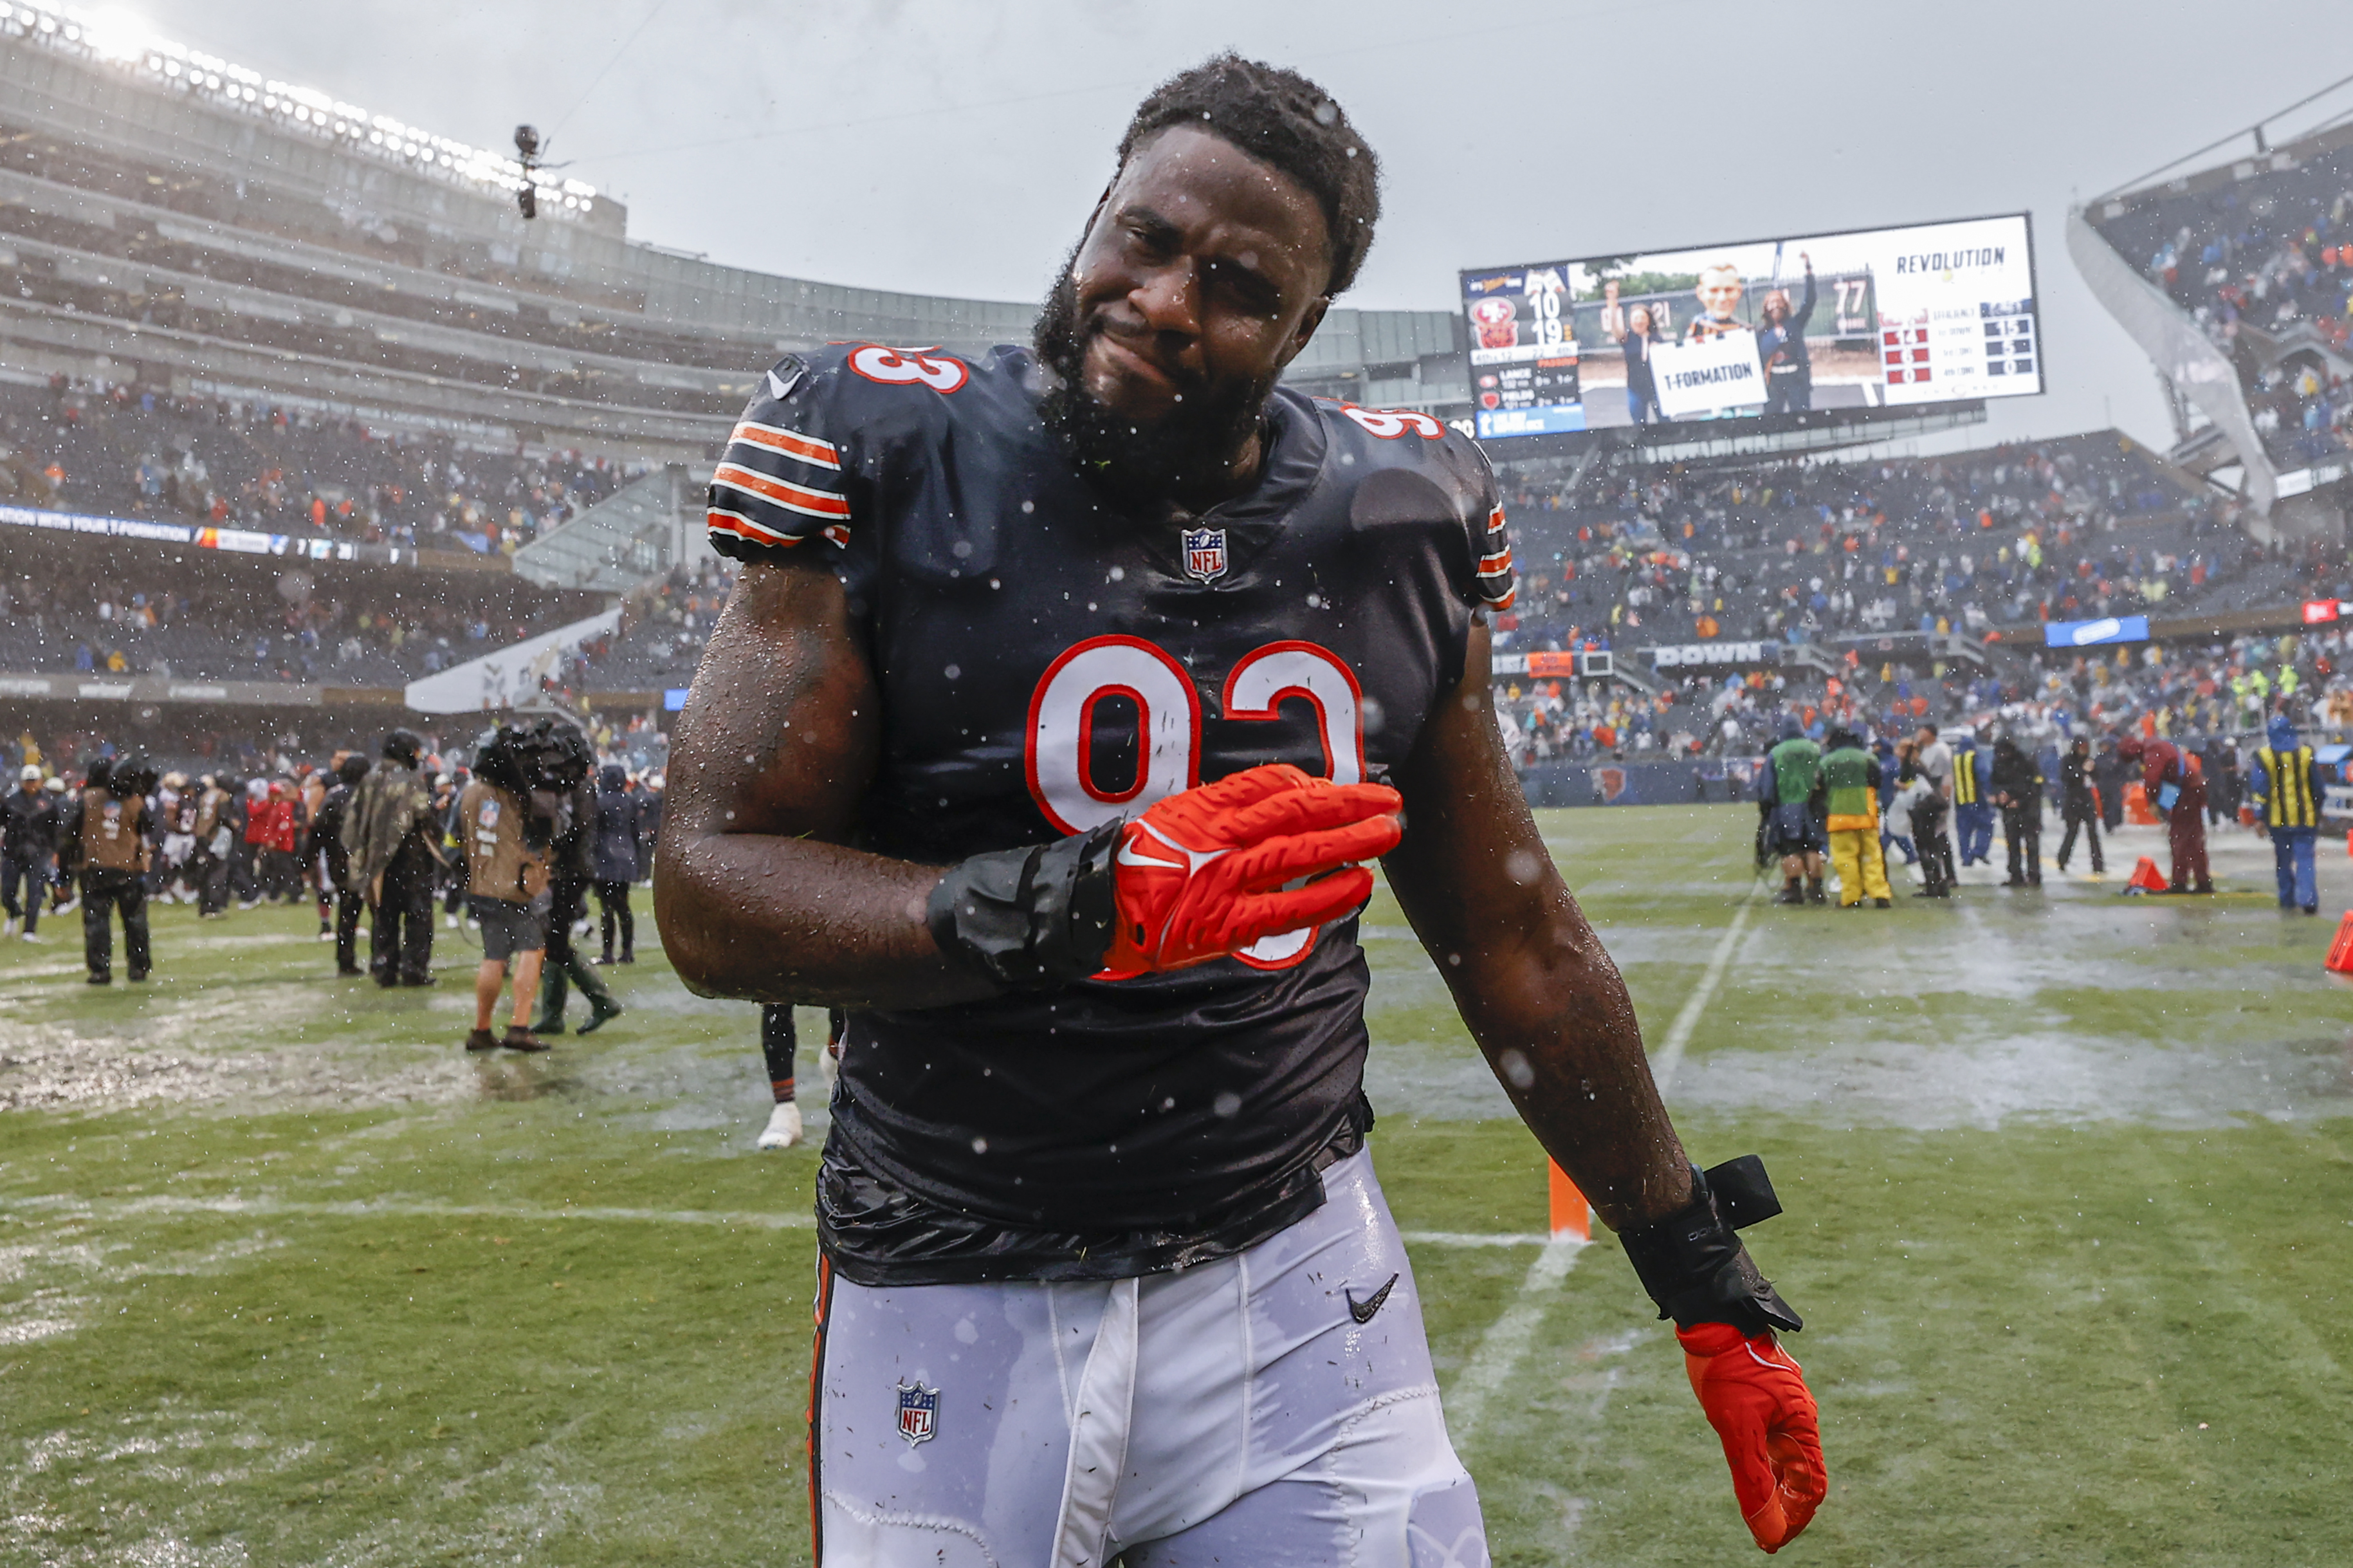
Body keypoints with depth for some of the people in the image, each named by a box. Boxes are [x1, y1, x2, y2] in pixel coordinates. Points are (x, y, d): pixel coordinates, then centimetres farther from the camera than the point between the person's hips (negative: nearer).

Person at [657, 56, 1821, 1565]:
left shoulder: (1393, 521, 0)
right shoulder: (891, 464, -8)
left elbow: (1513, 940, 9)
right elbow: (711, 892, -12)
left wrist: (1707, 1277, 13)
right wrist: (1082, 905, -27)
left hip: (1293, 1279, 2)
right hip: (960, 1309, -1)